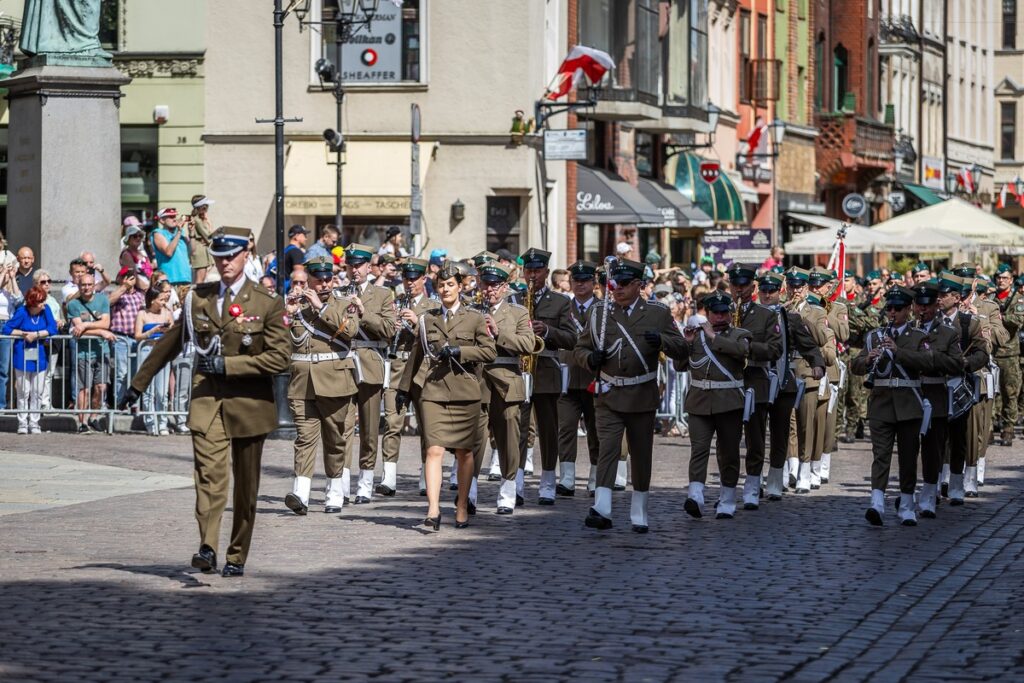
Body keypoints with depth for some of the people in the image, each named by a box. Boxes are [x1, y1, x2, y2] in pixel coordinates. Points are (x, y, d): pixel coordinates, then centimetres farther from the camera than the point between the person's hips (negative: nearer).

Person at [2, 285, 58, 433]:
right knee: (24, 392, 1)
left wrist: (36, 335, -18)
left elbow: (52, 329, -9)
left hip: (40, 358, 3)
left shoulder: (45, 310, -3)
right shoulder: (22, 312, -10)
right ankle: (22, 423, 9)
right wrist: (23, 334, -16)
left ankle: (34, 423, 12)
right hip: (23, 358, -3)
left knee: (37, 392, 4)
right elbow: (6, 329, -9)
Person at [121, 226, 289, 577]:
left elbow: (279, 358, -8)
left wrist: (227, 364, -14)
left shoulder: (268, 304, -1)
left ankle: (237, 557, 19)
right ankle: (208, 548, -29)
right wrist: (138, 384, 21)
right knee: (210, 472, -18)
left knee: (245, 486, 7)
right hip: (207, 399, 1)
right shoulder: (198, 298, 9)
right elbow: (169, 344, 18)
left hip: (249, 402, -1)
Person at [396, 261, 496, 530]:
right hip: (432, 391, 1)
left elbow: (490, 352, -1)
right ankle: (433, 510, -20)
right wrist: (404, 388, 19)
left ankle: (462, 507, 20)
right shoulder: (427, 319, 13)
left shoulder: (474, 318, 6)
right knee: (434, 450, -12)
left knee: (464, 452, 7)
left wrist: (458, 351, -12)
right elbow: (416, 356, 20)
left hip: (465, 392, 0)